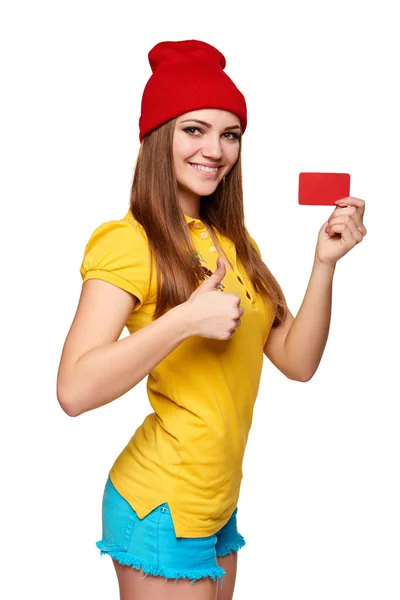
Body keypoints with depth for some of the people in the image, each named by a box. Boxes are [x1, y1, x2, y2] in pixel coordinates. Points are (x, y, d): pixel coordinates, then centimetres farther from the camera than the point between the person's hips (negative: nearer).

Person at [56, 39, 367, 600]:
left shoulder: (234, 243, 10)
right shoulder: (128, 242, -14)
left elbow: (297, 361, 4)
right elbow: (75, 389, -24)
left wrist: (325, 262, -7)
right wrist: (187, 319, -28)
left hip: (219, 506, 7)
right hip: (162, 510, -7)